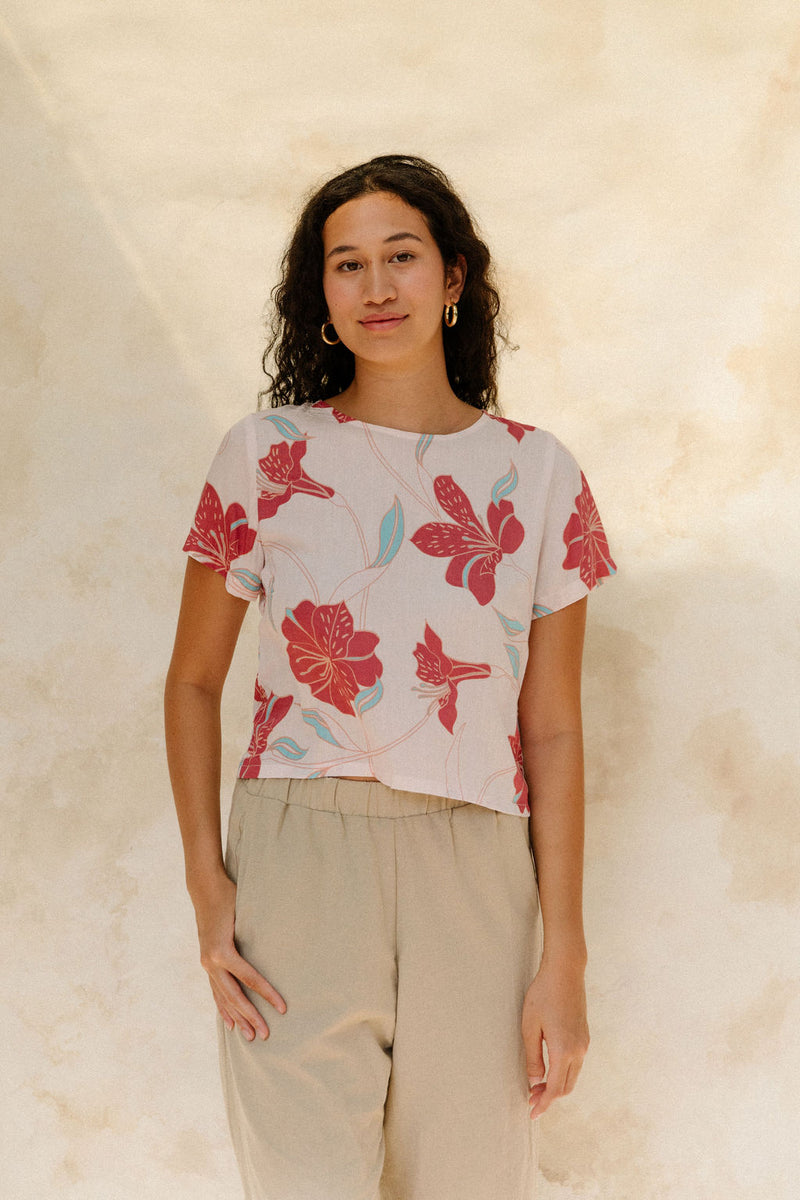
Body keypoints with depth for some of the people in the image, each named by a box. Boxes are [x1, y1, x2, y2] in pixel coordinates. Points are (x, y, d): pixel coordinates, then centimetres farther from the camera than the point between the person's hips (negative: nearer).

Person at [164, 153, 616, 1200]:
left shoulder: (538, 474, 5)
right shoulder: (264, 455, 4)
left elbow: (554, 732, 5)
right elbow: (194, 680, 11)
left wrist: (563, 958, 1)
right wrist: (205, 879, -2)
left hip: (474, 868, 1)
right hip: (296, 854, -1)